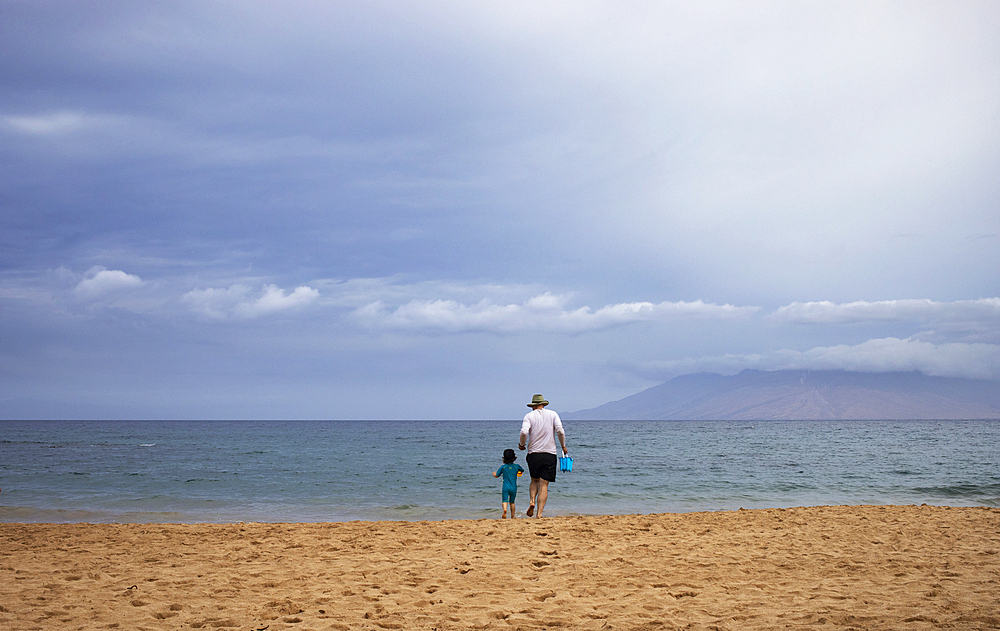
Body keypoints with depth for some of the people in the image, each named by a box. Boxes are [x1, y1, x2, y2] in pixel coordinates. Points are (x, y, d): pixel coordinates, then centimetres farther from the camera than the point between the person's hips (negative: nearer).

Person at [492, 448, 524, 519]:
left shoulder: (503, 467, -2)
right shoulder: (516, 466, 3)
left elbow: (496, 475, 7)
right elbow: (522, 470, 25)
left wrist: (494, 473, 30)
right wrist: (519, 472, 47)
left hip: (506, 487, -2)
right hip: (514, 488, 2)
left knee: (505, 501, -9)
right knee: (512, 502, 16)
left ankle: (505, 509, -40)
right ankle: (512, 516, 18)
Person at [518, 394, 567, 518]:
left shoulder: (529, 416, 2)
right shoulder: (552, 414, 6)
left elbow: (524, 432, -13)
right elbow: (560, 431, -5)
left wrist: (522, 444, 5)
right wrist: (563, 446, 8)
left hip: (534, 453, 0)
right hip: (550, 454, 0)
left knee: (534, 480, 20)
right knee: (544, 484, 0)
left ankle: (532, 501, -5)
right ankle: (539, 514, -8)